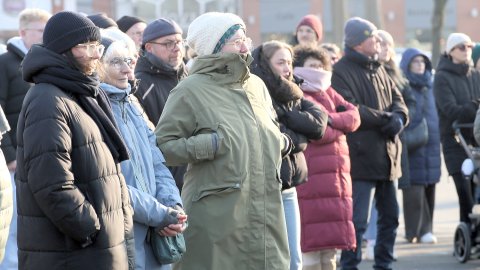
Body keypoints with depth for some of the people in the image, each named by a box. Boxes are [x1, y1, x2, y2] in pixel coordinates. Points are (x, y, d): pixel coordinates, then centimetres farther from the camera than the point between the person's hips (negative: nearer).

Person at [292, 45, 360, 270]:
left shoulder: (328, 93, 20)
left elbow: (354, 116, 7)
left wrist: (332, 120, -12)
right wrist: (341, 126, 1)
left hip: (336, 175, 8)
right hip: (311, 177, -8)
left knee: (331, 243, 11)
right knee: (312, 243, -9)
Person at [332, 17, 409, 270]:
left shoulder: (378, 69, 16)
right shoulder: (341, 72, -12)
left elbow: (398, 101, 13)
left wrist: (398, 118, -10)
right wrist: (385, 118, -13)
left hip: (386, 154, 9)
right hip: (360, 156, -9)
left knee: (390, 215, 16)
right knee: (357, 220, -9)